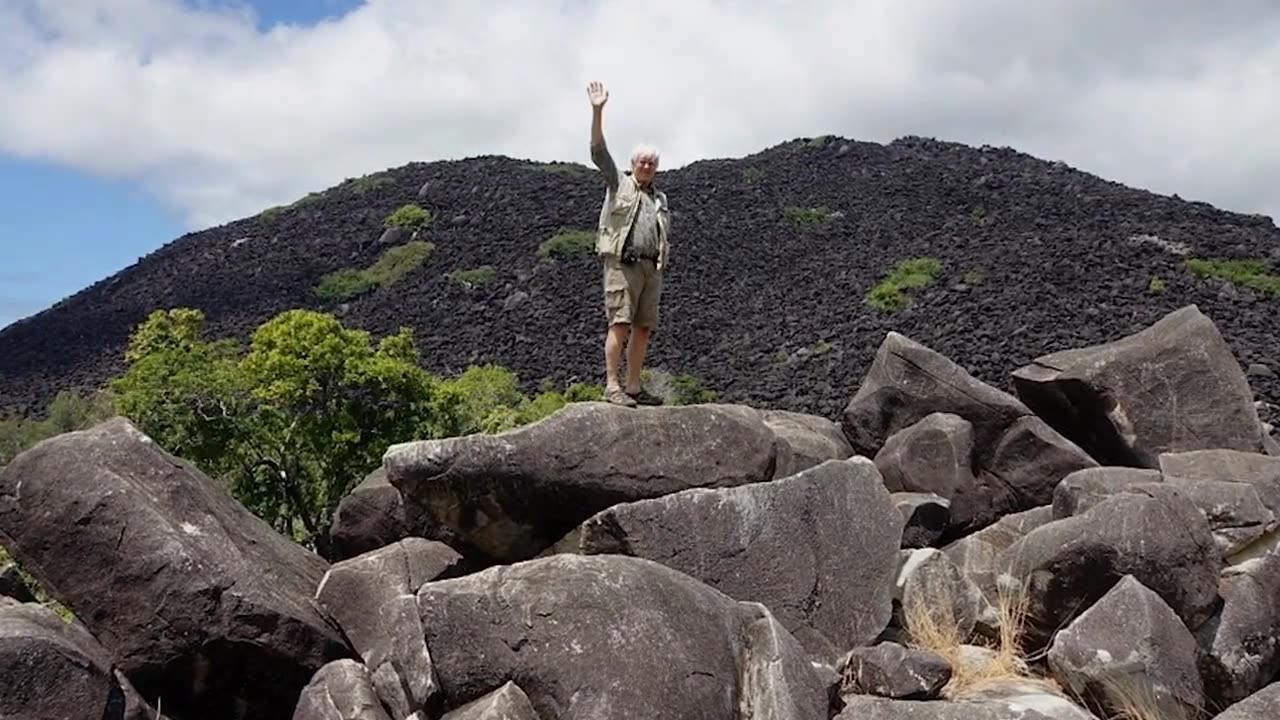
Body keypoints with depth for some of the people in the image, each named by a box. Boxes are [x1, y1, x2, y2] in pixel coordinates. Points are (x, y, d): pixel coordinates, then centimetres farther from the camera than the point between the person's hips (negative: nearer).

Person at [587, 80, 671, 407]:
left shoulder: (660, 198, 23)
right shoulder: (618, 183, 9)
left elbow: (666, 236, 23)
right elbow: (599, 150, -2)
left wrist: (662, 262, 7)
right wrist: (597, 112, -11)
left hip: (650, 267, 6)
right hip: (622, 263, -5)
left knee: (643, 329, 3)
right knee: (620, 324, -13)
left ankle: (633, 386, 8)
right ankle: (612, 386, -14)